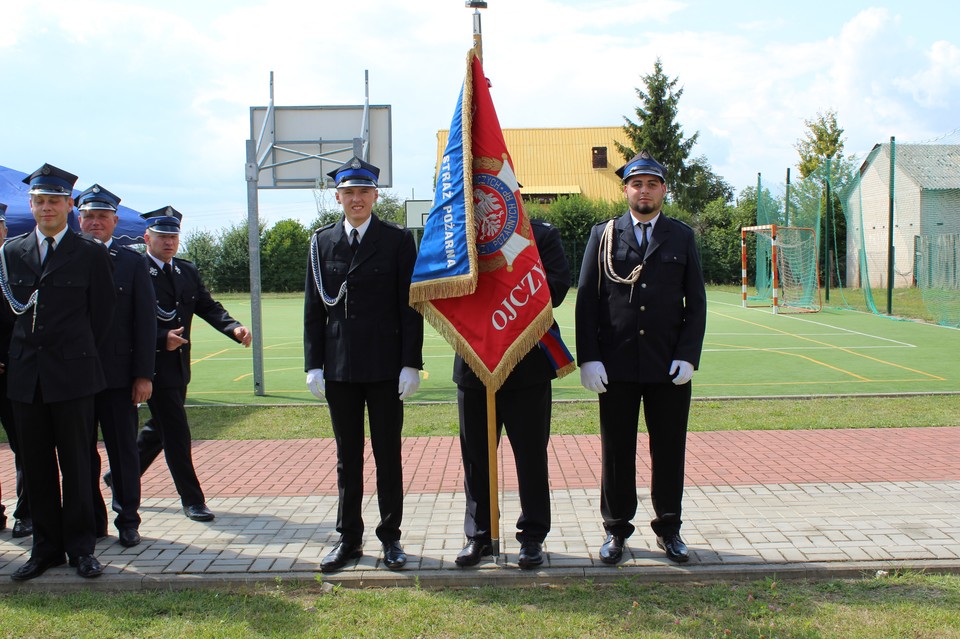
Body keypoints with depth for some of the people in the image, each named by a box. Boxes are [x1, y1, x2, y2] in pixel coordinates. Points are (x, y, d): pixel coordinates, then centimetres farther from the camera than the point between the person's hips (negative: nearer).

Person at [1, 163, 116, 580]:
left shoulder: (91, 253, 1)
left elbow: (102, 312, 3)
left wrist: (78, 354, 4)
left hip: (72, 373, -3)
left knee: (76, 463, 3)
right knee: (36, 464, 8)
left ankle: (80, 547, 13)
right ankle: (46, 546, 19)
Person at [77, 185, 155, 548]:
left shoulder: (132, 262, 3)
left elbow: (145, 322, 1)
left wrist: (143, 375, -5)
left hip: (118, 375, -1)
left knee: (123, 450, 5)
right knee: (81, 453, 8)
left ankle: (127, 520, 17)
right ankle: (91, 521, 21)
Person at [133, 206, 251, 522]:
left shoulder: (188, 271, 10)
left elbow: (208, 306, 3)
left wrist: (234, 328, -14)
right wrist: (161, 339, -26)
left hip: (179, 365, 7)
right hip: (153, 364, -7)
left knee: (161, 429, 19)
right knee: (176, 433, -5)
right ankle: (192, 499, 6)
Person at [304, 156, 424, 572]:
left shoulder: (398, 240, -1)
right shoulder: (322, 242, 7)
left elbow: (410, 306, -3)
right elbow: (313, 308, 7)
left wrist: (411, 364, -9)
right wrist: (314, 365, 1)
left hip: (385, 367, -2)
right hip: (339, 367, 3)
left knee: (388, 455, 7)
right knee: (347, 456, 11)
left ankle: (390, 536, 19)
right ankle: (349, 539, 21)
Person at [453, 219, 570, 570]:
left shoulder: (543, 235, 2)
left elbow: (557, 284, -10)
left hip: (528, 366, -2)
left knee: (531, 454, 5)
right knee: (475, 455, 9)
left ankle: (532, 536, 18)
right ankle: (478, 535, 22)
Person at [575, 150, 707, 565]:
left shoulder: (682, 237, 9)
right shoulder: (604, 235, 6)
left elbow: (696, 303, 6)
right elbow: (587, 299, 2)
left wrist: (688, 356, -6)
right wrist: (588, 358, -7)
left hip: (669, 365, 1)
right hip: (616, 365, -1)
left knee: (669, 451, 8)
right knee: (616, 451, 7)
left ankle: (668, 529, 24)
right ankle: (616, 530, 20)